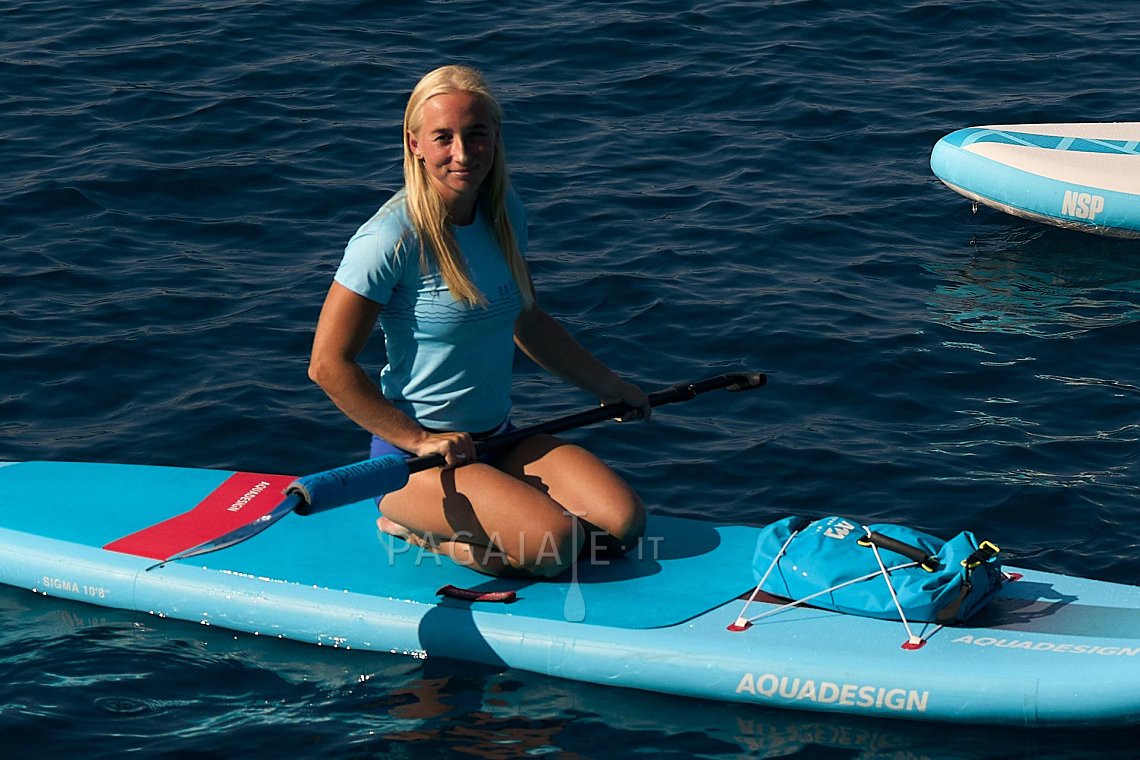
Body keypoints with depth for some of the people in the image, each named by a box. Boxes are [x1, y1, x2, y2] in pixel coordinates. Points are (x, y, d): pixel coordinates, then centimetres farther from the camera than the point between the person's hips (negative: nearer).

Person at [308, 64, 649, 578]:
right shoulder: (393, 239, -19)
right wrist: (419, 440, -18)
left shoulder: (505, 215, 3)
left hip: (498, 439, 7)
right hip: (413, 459, -7)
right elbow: (328, 365, -17)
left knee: (624, 522, -9)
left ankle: (445, 523, 8)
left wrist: (609, 386, 23)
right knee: (556, 543, -25)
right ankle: (416, 526, 0)